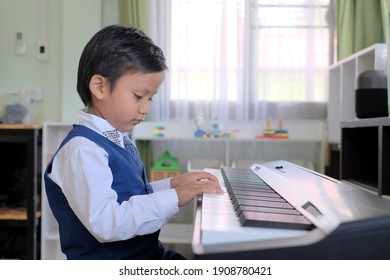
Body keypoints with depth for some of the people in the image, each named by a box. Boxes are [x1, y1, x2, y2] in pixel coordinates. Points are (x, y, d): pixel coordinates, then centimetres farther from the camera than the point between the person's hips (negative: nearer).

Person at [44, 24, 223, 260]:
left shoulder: (119, 141, 11)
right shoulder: (82, 150, -19)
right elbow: (105, 223, -28)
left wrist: (172, 185, 6)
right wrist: (174, 197, -25)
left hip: (148, 254, 9)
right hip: (109, 260, -9)